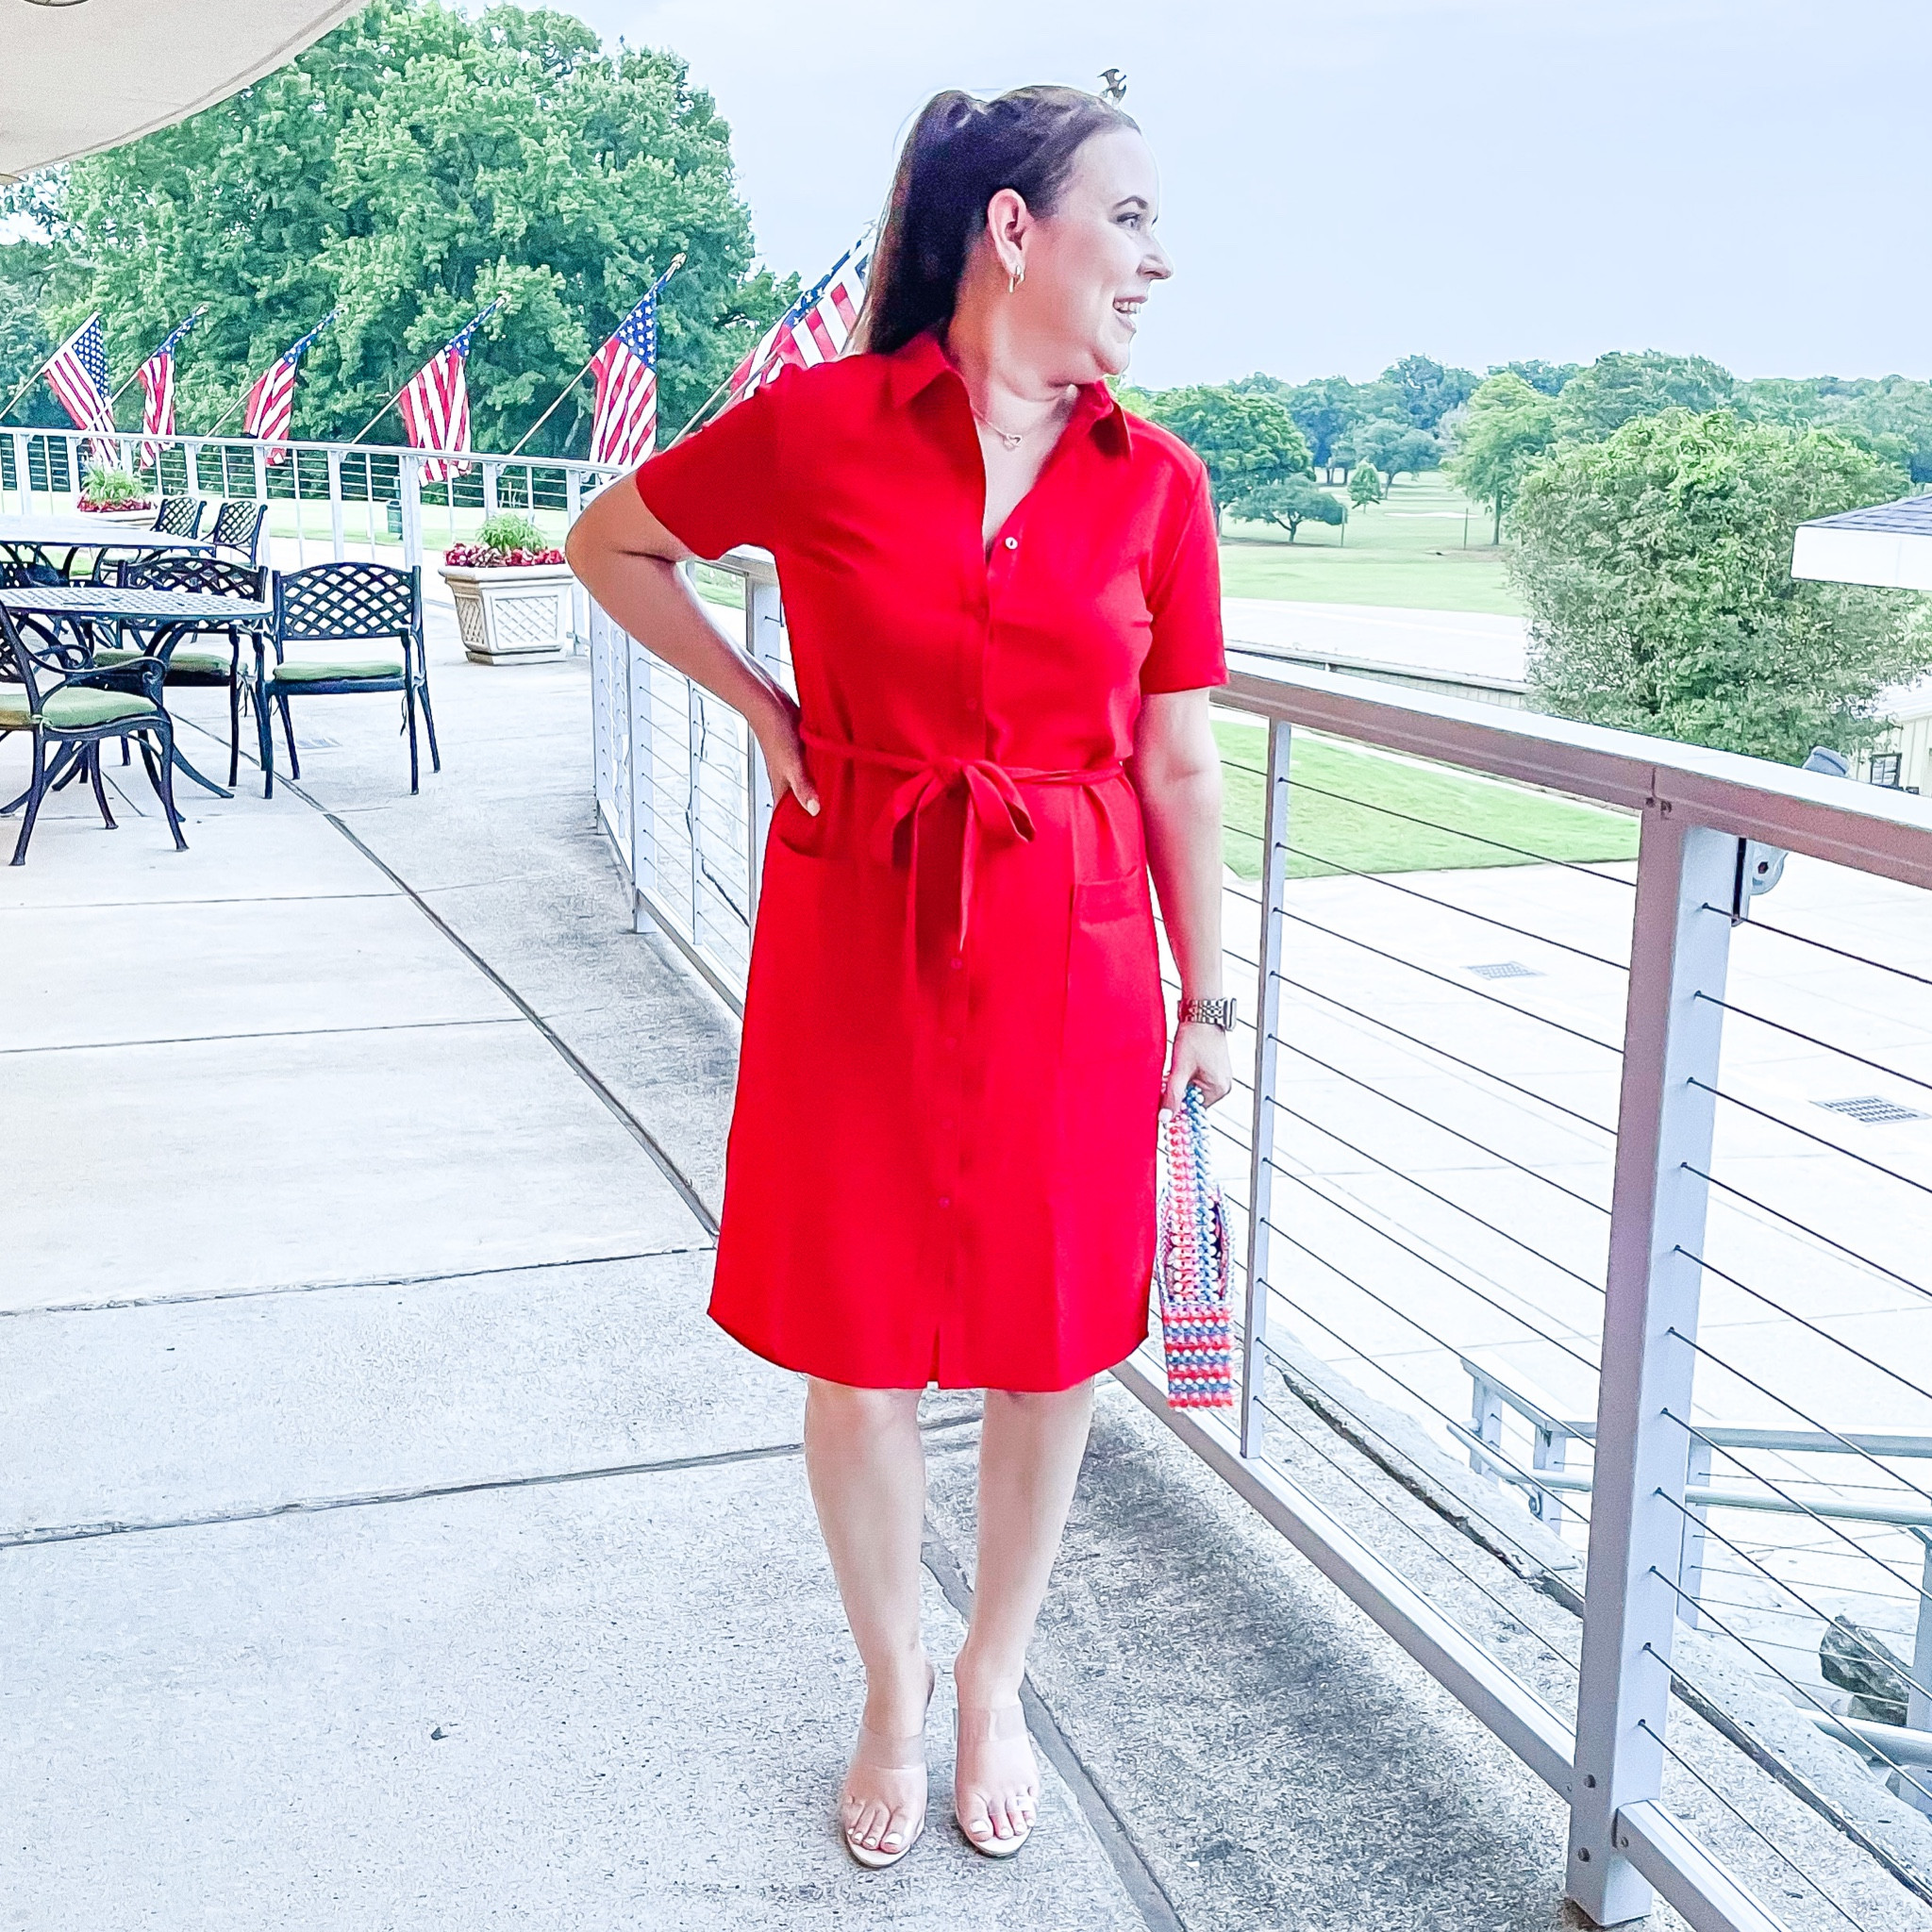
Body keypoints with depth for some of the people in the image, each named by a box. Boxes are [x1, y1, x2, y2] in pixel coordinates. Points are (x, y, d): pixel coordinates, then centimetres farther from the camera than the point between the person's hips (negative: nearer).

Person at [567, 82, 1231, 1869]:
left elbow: (1181, 764, 4)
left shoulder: (1155, 483, 0)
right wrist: (763, 708, 1)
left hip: (1069, 953, 2)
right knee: (860, 1348, 9)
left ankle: (996, 1684, 36)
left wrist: (1206, 998, 7)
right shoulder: (818, 426, -7)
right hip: (858, 937, -2)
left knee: (1051, 1347, 11)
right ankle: (893, 1692, 34)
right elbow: (612, 542, 9)